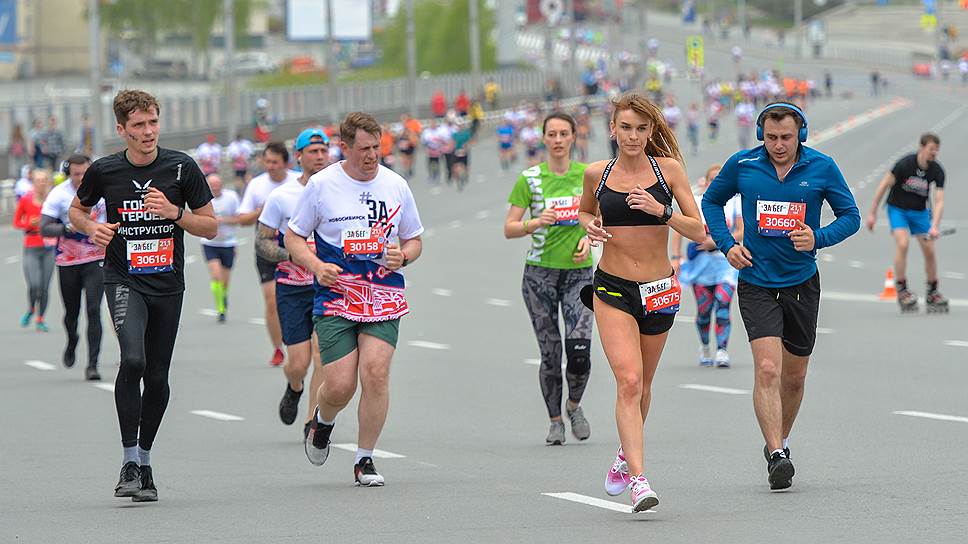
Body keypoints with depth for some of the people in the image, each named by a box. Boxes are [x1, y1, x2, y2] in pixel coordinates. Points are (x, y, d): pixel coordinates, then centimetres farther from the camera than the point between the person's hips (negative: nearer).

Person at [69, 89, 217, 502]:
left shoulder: (181, 167, -2)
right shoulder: (104, 171, -3)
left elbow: (210, 226, 3)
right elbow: (77, 210, 16)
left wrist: (174, 212, -15)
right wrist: (91, 227, -6)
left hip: (168, 285, 2)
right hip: (124, 281, -2)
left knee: (157, 377, 6)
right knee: (133, 360, -24)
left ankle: (145, 461, 25)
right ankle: (129, 461, -17)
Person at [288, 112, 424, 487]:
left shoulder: (396, 185, 6)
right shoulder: (321, 185, -1)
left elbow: (414, 240, 17)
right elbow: (293, 237, 7)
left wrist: (402, 256, -6)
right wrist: (316, 266, -11)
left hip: (383, 298, 2)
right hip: (335, 299, -2)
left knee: (376, 373, -14)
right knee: (339, 385, -9)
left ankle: (365, 459, 1)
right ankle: (323, 421, 29)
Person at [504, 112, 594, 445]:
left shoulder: (588, 175, 4)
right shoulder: (529, 179, -1)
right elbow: (509, 229, -3)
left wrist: (589, 239, -4)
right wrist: (536, 223, -21)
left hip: (579, 271, 1)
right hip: (540, 272, -1)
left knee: (579, 352, -12)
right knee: (550, 354, 0)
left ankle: (574, 405, 16)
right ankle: (555, 420, 16)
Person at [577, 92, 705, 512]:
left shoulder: (668, 168, -4)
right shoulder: (597, 174, 1)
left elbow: (698, 230, -5)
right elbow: (584, 211, 21)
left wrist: (661, 210, -21)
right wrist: (589, 225, -2)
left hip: (659, 289, 1)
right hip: (612, 290, -1)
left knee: (642, 385, 15)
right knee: (628, 382, -17)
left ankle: (626, 455, 41)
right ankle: (637, 478, -24)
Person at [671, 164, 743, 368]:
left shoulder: (734, 202, 2)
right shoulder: (696, 202, 2)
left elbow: (742, 233, -2)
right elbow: (679, 231, 4)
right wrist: (676, 257, -5)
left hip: (727, 261, -1)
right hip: (701, 261, 1)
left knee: (723, 304, -17)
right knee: (703, 310, 3)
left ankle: (722, 351, -19)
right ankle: (704, 348, 27)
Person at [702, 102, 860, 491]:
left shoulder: (822, 168, -6)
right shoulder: (742, 165, -5)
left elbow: (851, 216, 3)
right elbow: (712, 200, 12)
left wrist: (818, 238, -15)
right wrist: (726, 244, -2)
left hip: (802, 283, 2)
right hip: (756, 284, -2)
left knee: (793, 375, 13)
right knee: (767, 370, -18)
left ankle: (780, 440, 36)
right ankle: (776, 455, -21)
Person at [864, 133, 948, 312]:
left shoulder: (937, 171, -14)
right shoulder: (905, 164, -23)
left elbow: (939, 201, -19)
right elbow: (884, 185, -14)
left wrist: (935, 226, -33)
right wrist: (872, 213, -13)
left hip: (920, 211, 3)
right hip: (897, 208, -3)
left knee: (929, 250, -1)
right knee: (902, 244, -23)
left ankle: (932, 293, 16)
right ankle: (902, 291, -14)